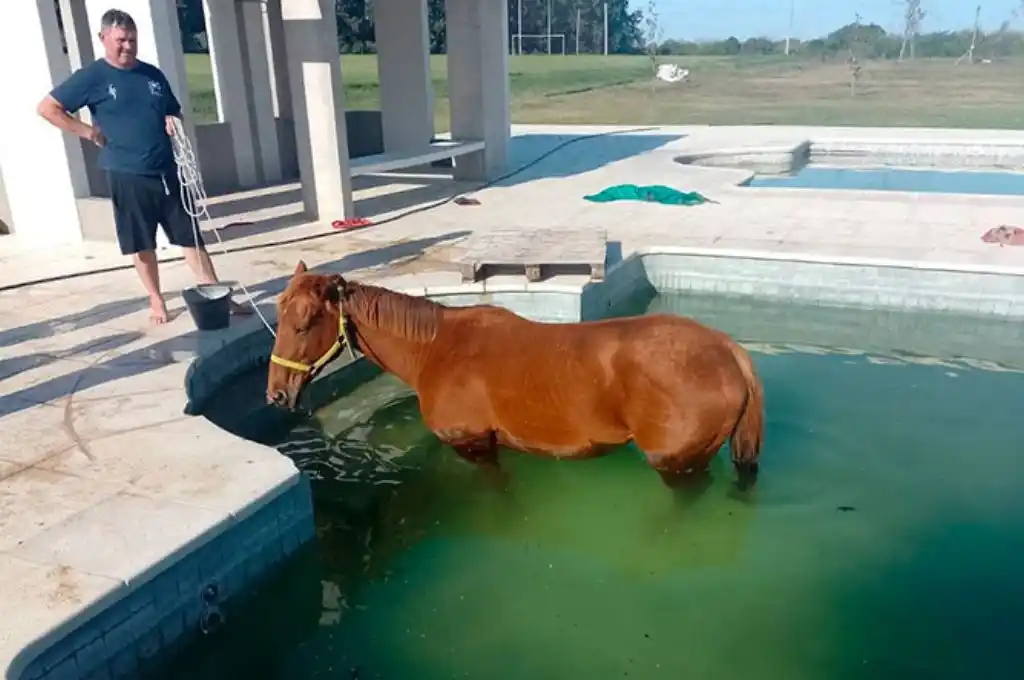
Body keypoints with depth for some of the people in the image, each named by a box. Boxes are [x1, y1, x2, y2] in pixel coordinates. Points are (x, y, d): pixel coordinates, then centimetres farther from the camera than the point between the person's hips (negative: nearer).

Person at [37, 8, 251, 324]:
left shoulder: (153, 74, 10)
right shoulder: (92, 77, -3)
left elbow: (175, 112, 22)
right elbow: (47, 108, -3)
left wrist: (173, 122, -2)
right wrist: (90, 133, -8)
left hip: (166, 171, 3)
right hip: (127, 176, -3)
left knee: (191, 236, 4)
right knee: (142, 244, 7)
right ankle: (156, 300, 22)